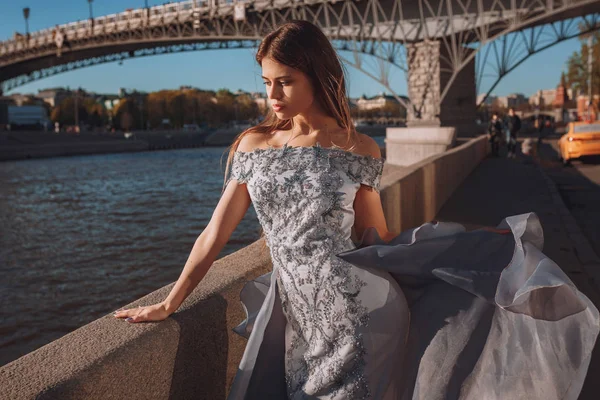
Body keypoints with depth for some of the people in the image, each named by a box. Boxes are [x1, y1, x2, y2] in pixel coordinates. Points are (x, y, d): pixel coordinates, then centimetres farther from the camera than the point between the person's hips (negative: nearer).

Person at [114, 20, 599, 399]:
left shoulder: (359, 151, -1)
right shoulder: (252, 145, 3)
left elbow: (376, 242, 4)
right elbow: (214, 235, 8)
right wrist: (167, 305, 11)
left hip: (358, 307, -2)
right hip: (296, 310, 3)